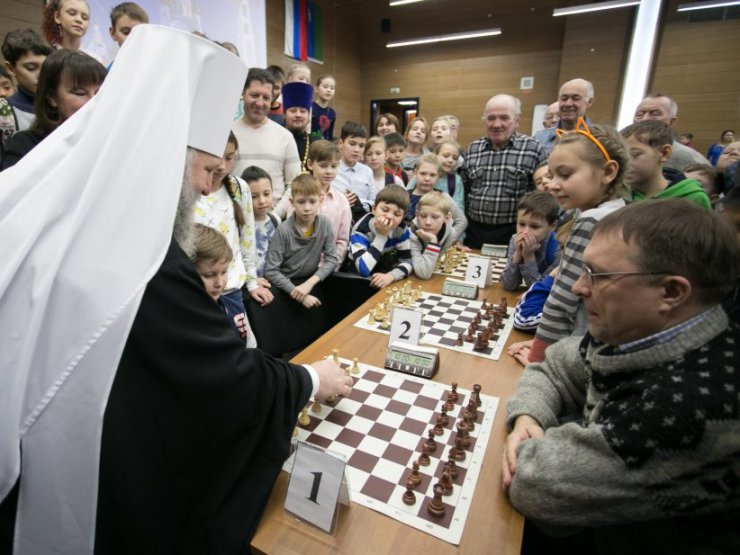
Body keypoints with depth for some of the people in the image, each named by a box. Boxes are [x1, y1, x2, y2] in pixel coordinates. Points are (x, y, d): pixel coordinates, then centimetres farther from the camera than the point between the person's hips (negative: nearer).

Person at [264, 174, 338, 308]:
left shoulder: (325, 224, -7)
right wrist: (299, 295, -21)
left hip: (311, 281, 3)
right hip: (286, 285, -3)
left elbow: (331, 259, -5)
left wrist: (310, 283, -17)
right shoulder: (284, 230, -16)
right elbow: (271, 271, -16)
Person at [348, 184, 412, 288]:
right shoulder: (361, 229, -21)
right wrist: (381, 236, -30)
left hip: (383, 276, 3)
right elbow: (363, 269, -29)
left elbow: (407, 262, -11)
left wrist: (391, 276, -30)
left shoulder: (402, 230, -9)